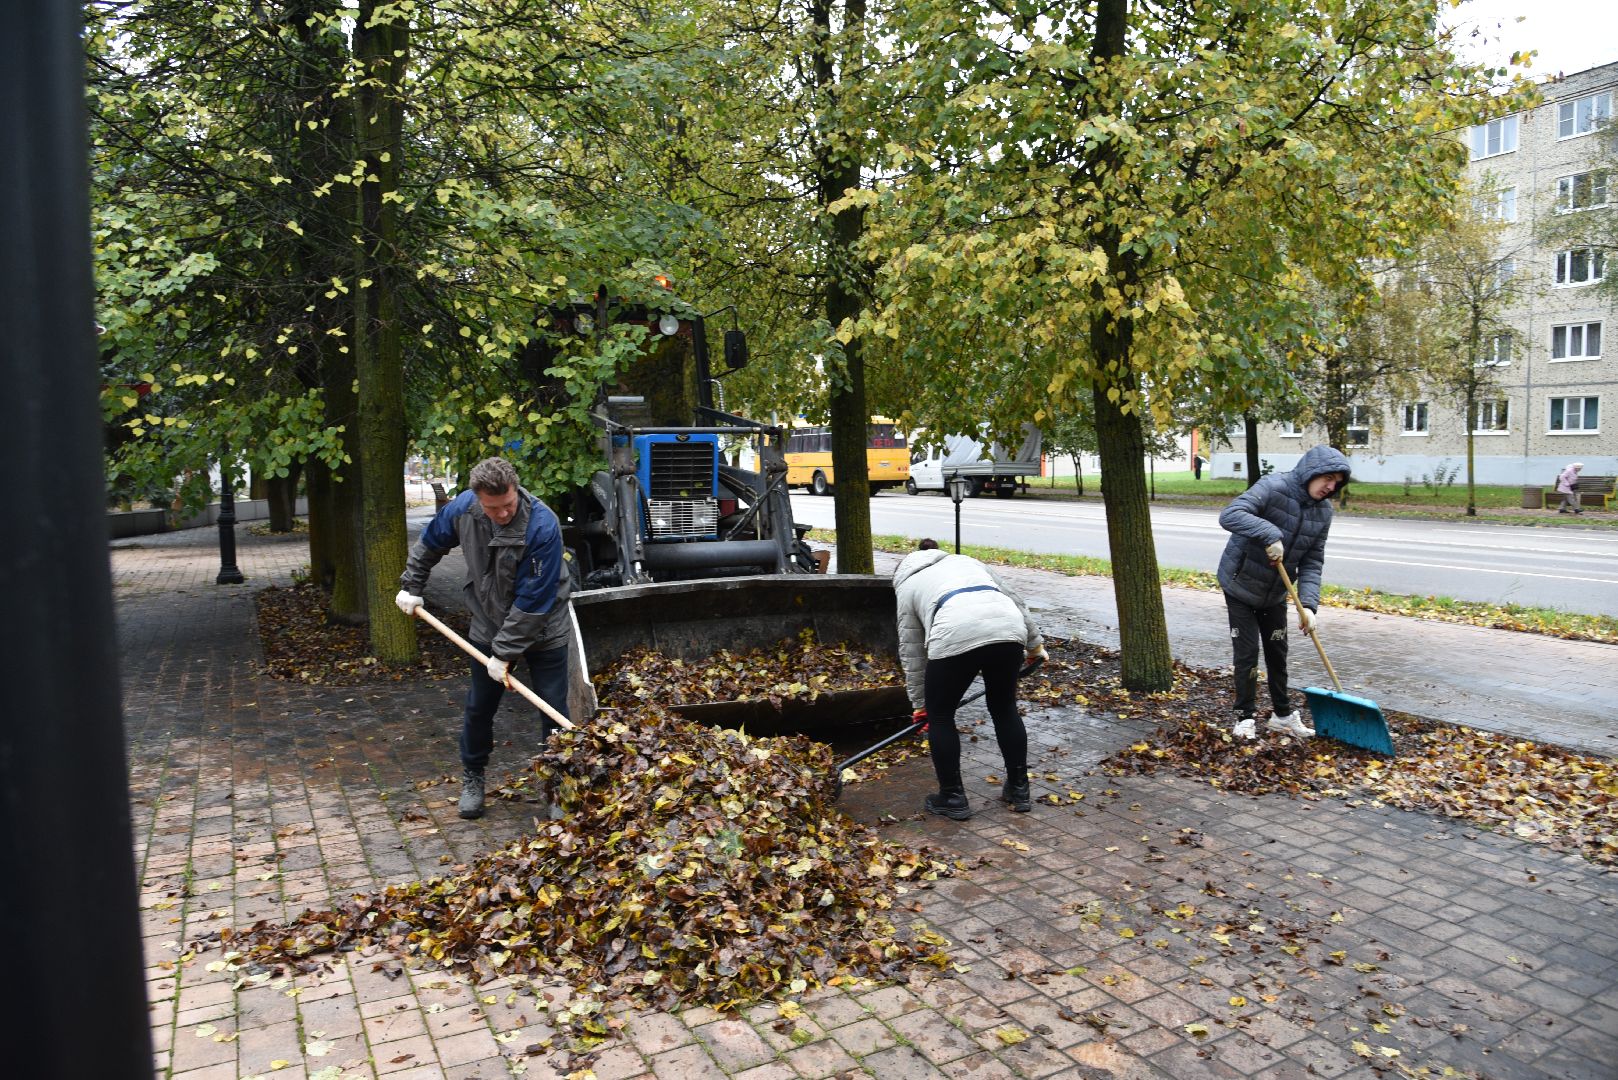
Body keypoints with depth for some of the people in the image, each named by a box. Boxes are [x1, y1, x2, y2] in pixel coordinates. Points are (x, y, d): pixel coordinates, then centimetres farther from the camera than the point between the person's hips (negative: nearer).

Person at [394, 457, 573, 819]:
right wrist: (411, 586, 11)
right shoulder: (462, 508, -16)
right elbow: (429, 544, 8)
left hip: (543, 632, -4)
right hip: (489, 626, 4)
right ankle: (472, 779, 35)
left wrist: (504, 653, -25)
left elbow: (534, 600, -29)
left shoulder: (543, 525, -32)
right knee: (479, 707, 14)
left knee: (554, 712, -1)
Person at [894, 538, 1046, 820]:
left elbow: (911, 652, 24)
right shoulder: (967, 561, 35)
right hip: (1008, 629, 4)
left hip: (956, 636, -4)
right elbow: (1014, 600, 30)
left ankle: (953, 799, 20)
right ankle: (1019, 790, 30)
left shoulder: (908, 585, 25)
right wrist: (1034, 643, 36)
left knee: (939, 716, 15)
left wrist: (920, 704, 31)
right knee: (1005, 709, 23)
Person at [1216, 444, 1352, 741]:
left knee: (1277, 654, 15)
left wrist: (1308, 603, -18)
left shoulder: (1323, 511, -4)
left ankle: (1282, 715, 30)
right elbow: (1229, 515, -38)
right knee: (1247, 653, -2)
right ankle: (1245, 717, 12)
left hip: (1275, 594, 6)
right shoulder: (1274, 487, -24)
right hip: (1240, 586, -6)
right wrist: (1271, 534, -47)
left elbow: (1312, 562, -5)